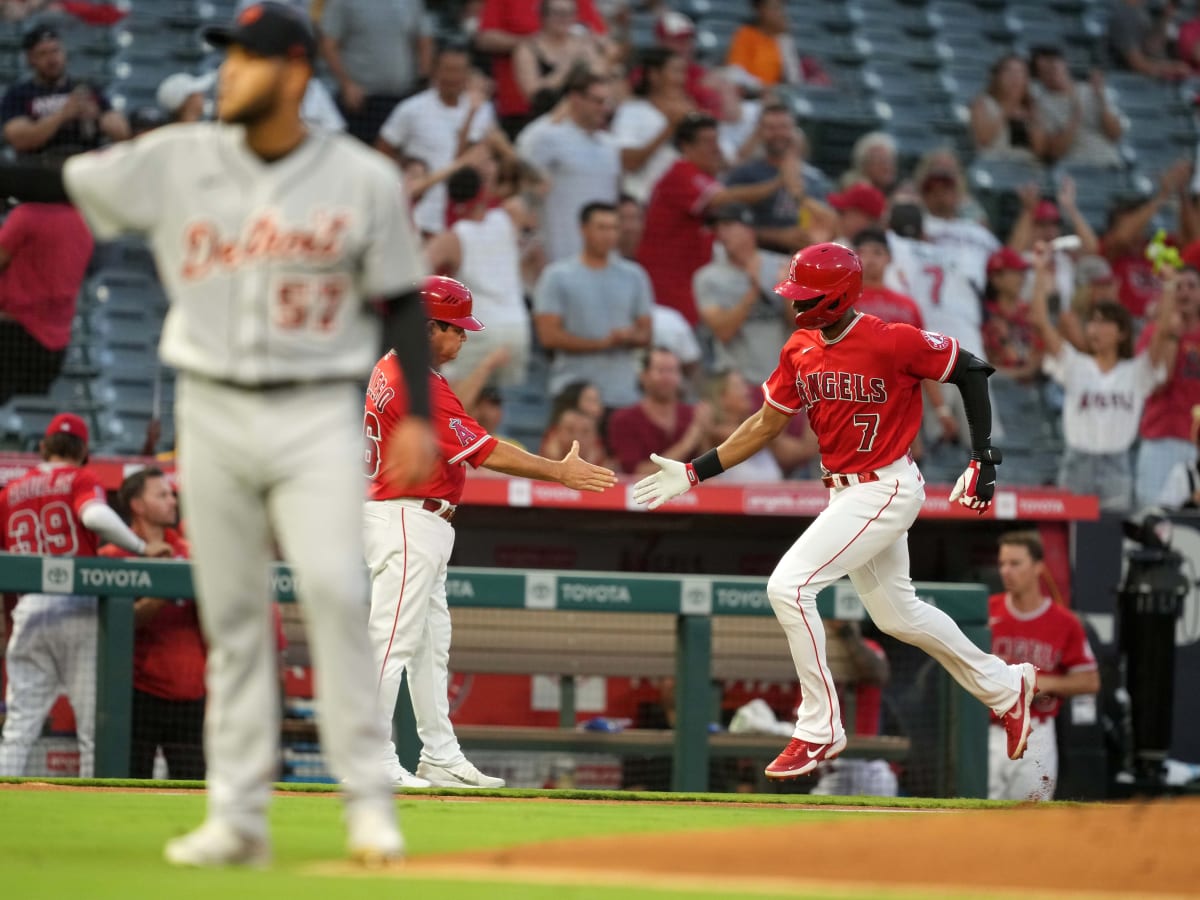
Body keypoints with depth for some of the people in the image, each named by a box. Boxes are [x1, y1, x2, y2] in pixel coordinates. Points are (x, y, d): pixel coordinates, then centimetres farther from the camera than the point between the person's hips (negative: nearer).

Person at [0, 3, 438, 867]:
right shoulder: (177, 160, 2)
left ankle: (369, 797, -8)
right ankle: (238, 818, 9)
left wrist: (418, 414, -7)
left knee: (335, 587, -17)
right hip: (213, 410, 3)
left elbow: (402, 301, 1)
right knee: (230, 615, 4)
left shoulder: (363, 179, -3)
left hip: (317, 414, -3)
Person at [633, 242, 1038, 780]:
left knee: (789, 586, -18)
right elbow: (765, 424, 8)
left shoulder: (893, 342, -20)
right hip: (845, 494, 8)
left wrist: (983, 457, -12)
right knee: (896, 613, 19)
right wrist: (693, 473, 3)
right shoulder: (800, 351, 2)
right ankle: (1005, 687, 39)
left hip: (885, 491, -8)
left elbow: (970, 371, -10)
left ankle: (820, 730, -8)